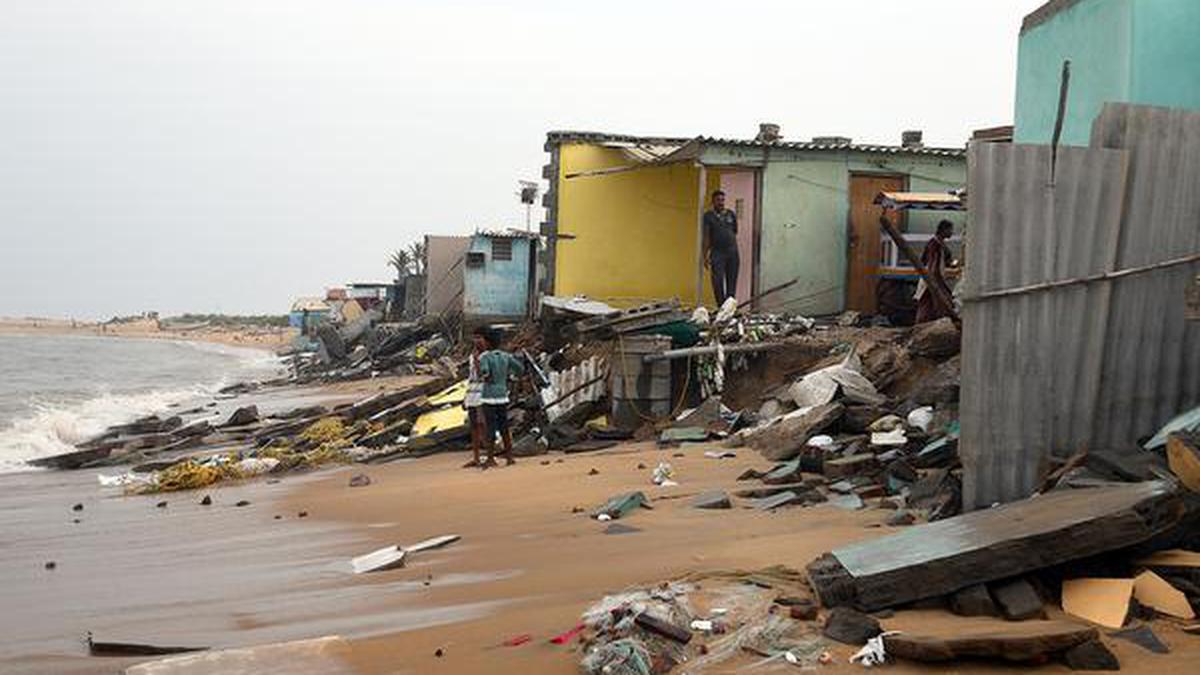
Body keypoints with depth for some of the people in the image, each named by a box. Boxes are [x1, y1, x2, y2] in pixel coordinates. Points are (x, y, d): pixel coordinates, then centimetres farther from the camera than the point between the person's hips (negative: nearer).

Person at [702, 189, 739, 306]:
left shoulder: (731, 215, 10)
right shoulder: (708, 216, 2)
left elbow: (735, 233, 17)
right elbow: (706, 237, -1)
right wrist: (706, 256, -6)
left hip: (732, 252, 2)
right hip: (717, 253, -2)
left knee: (732, 281, 3)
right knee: (718, 281, -6)